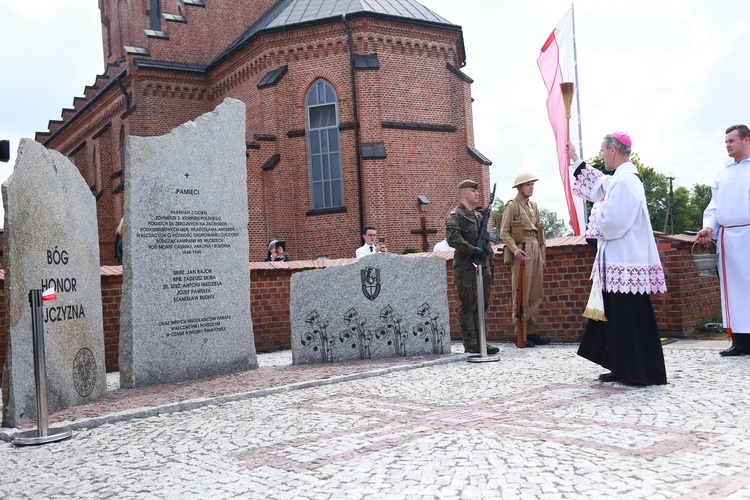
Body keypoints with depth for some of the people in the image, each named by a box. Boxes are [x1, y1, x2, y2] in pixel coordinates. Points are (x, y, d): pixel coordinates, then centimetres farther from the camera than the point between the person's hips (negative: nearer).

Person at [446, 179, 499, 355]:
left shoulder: (479, 216, 21)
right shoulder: (455, 215, -6)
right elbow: (452, 238, -21)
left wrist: (490, 266, 14)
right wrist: (473, 250, -21)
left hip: (483, 267, 8)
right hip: (466, 269, -8)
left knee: (482, 306, 11)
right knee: (468, 307, -3)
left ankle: (481, 342, 18)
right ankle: (470, 345, 1)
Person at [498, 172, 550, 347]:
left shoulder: (533, 206, 18)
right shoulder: (512, 205, -2)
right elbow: (504, 232, -7)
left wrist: (543, 253, 15)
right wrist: (514, 249, -19)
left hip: (536, 249, 7)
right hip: (522, 250, -7)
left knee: (536, 293, 7)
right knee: (522, 293, -6)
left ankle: (532, 330, 15)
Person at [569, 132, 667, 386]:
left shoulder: (625, 181, -17)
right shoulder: (621, 179, 14)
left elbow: (612, 222, -25)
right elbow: (595, 186, 34)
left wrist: (596, 219, -3)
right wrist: (575, 160, 41)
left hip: (625, 262, -10)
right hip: (620, 260, 10)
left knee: (629, 317, -5)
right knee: (617, 316, 14)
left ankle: (641, 372, 2)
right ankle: (622, 368, 20)